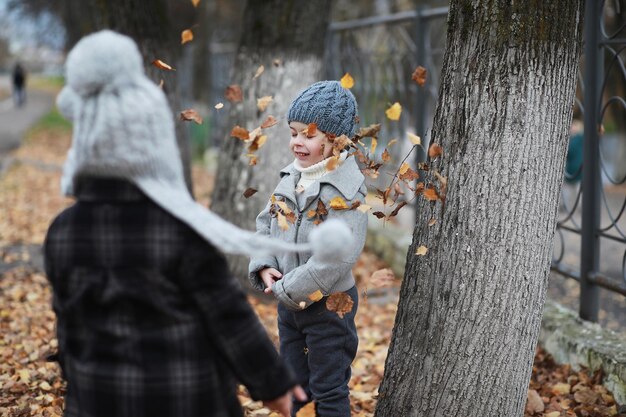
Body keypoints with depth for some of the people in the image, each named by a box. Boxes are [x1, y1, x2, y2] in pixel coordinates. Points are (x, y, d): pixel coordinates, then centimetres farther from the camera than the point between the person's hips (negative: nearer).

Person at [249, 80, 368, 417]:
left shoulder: (346, 188, -20)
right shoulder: (290, 177, 4)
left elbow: (338, 256, -27)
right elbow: (266, 222, 11)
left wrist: (289, 288, -22)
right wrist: (265, 266, -6)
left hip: (328, 306, -7)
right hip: (288, 302, 7)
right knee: (293, 383, 20)